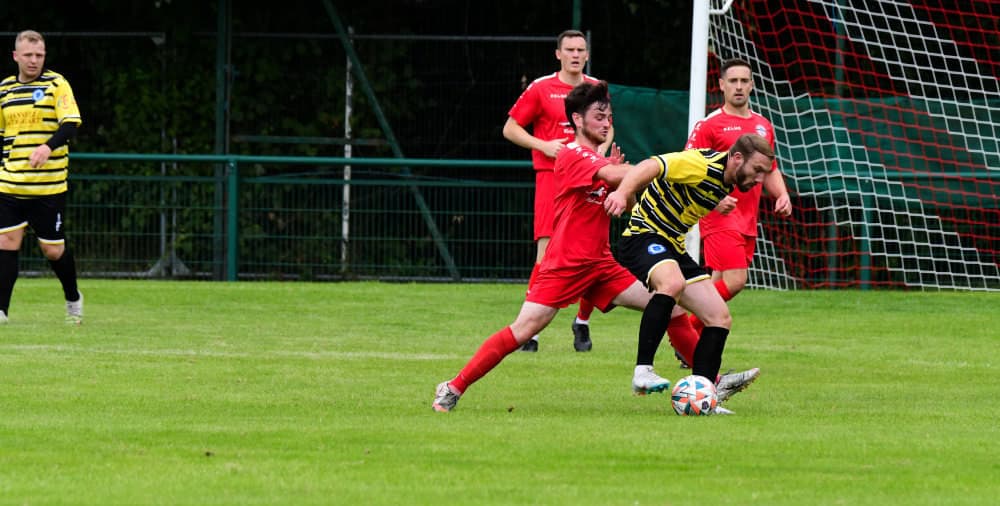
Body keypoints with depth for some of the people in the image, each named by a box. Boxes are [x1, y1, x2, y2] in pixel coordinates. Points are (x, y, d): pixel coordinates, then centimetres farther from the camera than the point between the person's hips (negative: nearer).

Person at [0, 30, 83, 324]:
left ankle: (73, 299, 28)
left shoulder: (57, 85, -2)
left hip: (48, 186, -3)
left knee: (53, 250, 4)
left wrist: (49, 146, -30)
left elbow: (70, 124, -13)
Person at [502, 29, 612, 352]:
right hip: (551, 176, -4)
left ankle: (583, 323, 21)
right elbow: (510, 128, 5)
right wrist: (543, 145, -9)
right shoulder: (541, 89, 1)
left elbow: (607, 127, 27)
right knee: (547, 252, -14)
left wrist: (602, 148, 6)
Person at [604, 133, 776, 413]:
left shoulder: (726, 185, 10)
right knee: (673, 283, -39)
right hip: (644, 236, -10)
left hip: (673, 246, 10)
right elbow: (650, 167, -32)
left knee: (720, 317, 1)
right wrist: (622, 192, -47)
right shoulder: (702, 165, -20)